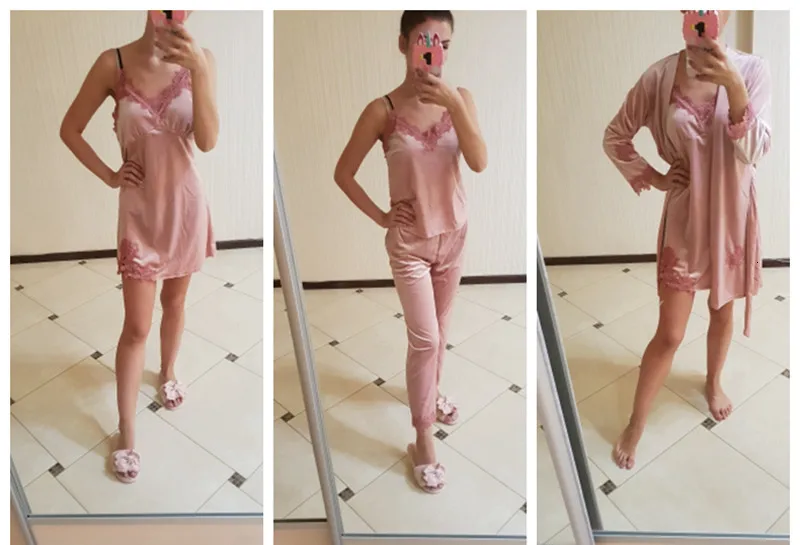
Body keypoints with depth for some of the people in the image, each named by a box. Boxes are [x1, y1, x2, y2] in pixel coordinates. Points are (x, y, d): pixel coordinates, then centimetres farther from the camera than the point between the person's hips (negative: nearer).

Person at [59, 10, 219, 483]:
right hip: (141, 208, -2)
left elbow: (208, 140, -20)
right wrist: (109, 176, -5)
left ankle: (168, 373, 48)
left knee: (175, 301, 21)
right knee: (137, 325, 2)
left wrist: (198, 71, -30)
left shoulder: (200, 59, -9)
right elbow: (70, 129, 0)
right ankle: (127, 434, 16)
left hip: (186, 202, 2)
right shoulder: (114, 64, -12)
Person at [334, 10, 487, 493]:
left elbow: (479, 163, -20)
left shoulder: (460, 98, -6)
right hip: (409, 241, -4)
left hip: (453, 233, 4)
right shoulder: (383, 110, -15)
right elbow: (343, 173, -6)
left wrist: (454, 105, -30)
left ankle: (431, 392, 46)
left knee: (440, 328, 20)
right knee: (424, 338, -3)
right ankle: (423, 438, 13)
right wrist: (380, 216, -7)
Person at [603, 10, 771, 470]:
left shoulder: (752, 70, -10)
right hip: (685, 216, -1)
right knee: (670, 333, 2)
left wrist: (734, 88, -32)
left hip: (733, 215, 1)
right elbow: (615, 137, 2)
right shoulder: (661, 75, -10)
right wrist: (651, 177, -6)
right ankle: (636, 426, 19)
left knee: (723, 310, 21)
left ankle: (714, 381, 50)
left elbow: (754, 152, -20)